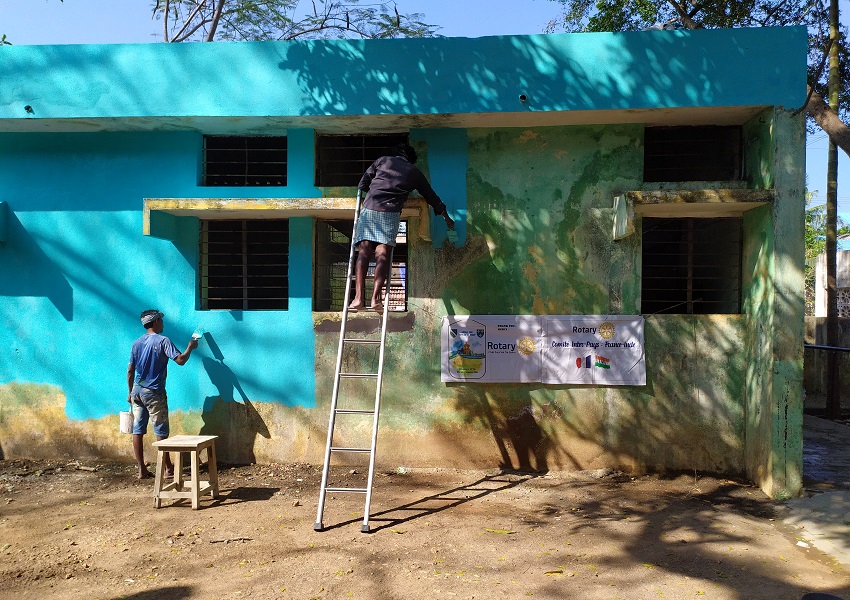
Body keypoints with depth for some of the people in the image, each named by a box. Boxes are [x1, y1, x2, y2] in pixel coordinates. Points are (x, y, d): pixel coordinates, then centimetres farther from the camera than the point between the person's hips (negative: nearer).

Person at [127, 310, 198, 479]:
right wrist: (190, 347, 1)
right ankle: (168, 468, 8)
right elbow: (180, 360, -18)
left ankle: (142, 469, 9)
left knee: (138, 430, 5)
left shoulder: (137, 343, 9)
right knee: (161, 432, 1)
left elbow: (130, 371, 12)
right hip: (154, 393, -6)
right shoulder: (162, 341, -10)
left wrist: (131, 392, 20)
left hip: (137, 391, 6)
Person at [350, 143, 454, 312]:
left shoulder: (383, 160, 21)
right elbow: (431, 196, 30)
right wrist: (447, 217, 42)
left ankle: (359, 297, -17)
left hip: (369, 208, 1)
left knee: (364, 251, -6)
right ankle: (376, 297, -20)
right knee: (382, 252, -5)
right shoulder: (414, 172, 21)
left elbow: (362, 185, 17)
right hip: (390, 213, -1)